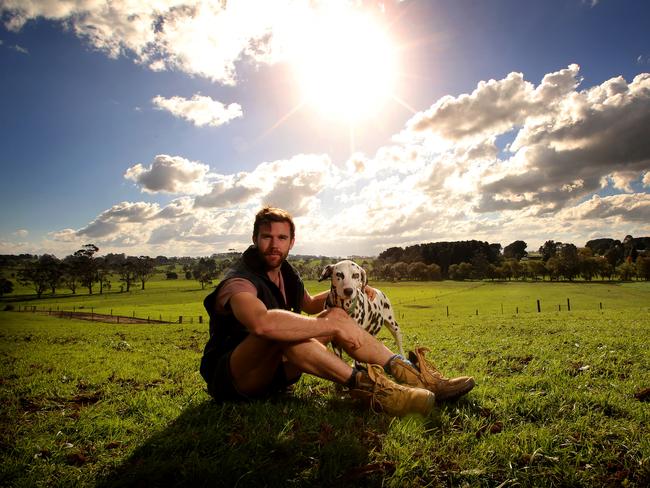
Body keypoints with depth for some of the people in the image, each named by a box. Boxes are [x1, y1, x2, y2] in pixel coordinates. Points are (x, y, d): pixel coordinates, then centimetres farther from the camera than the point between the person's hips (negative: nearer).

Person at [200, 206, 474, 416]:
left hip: (271, 369, 7)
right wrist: (333, 326, -40)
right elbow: (262, 323, -47)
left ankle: (407, 371, -16)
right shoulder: (239, 282, -22)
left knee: (336, 315, -9)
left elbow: (309, 305, 26)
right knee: (279, 329, -38)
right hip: (230, 378, -7)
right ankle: (367, 386, -39)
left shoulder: (284, 274, 5)